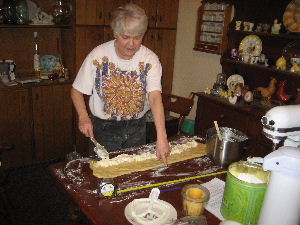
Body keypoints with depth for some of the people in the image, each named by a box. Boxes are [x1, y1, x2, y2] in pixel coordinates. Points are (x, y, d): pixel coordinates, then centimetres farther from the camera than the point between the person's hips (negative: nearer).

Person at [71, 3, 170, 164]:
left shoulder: (150, 60, -14)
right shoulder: (98, 55, -15)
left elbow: (155, 98, -25)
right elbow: (76, 90, -6)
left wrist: (161, 137, -35)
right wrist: (83, 117, -24)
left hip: (136, 128, 2)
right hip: (103, 127, -1)